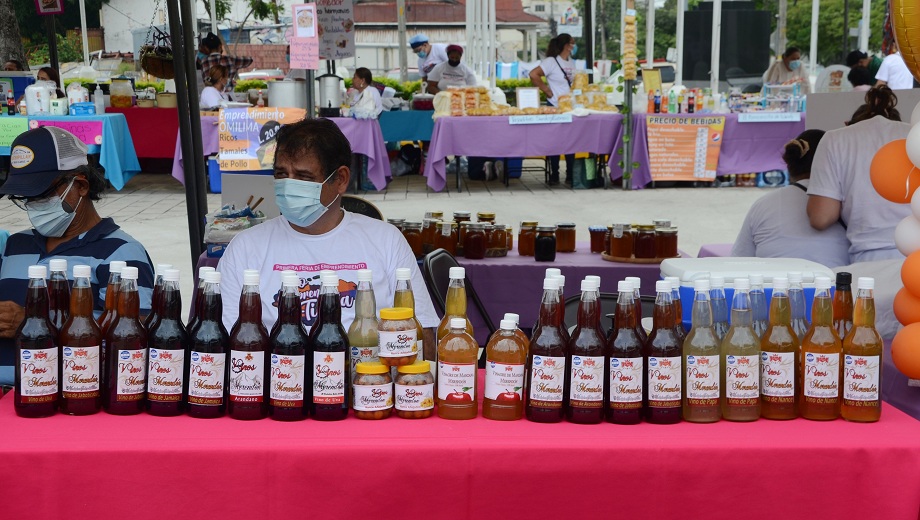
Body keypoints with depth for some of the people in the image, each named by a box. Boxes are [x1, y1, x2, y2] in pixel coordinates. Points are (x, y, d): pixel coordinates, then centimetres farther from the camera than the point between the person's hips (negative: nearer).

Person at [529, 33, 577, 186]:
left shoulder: (571, 63, 13)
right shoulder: (551, 61, -10)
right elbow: (534, 74, -20)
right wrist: (546, 90, -16)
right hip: (555, 107, -7)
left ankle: (570, 175, 16)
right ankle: (554, 176, 8)